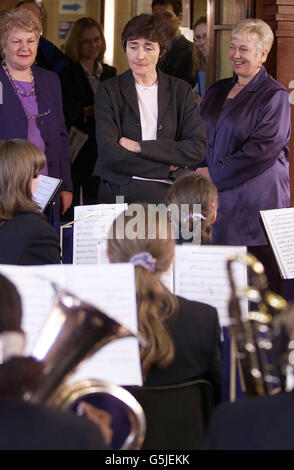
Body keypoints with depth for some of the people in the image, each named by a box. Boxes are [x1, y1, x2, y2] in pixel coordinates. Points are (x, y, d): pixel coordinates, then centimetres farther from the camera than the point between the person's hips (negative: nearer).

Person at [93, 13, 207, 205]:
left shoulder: (180, 90, 11)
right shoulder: (109, 91, 5)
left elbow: (198, 148, 0)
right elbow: (110, 153, -6)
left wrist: (141, 146, -7)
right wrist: (168, 168, -7)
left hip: (169, 195, 1)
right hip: (120, 194, -1)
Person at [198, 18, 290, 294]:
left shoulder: (274, 96, -5)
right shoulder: (217, 91, 17)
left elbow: (263, 149, -14)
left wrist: (215, 174, -13)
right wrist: (195, 171, 0)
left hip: (256, 201, -6)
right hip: (216, 199, 6)